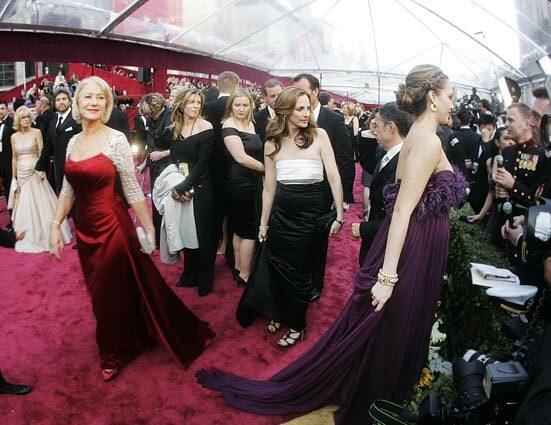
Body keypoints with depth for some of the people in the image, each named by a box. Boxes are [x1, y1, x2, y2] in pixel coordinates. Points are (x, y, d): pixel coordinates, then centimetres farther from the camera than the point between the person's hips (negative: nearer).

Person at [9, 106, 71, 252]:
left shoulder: (36, 132, -3)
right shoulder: (14, 137, 7)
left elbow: (41, 153, -7)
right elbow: (14, 158, 11)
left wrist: (41, 169, -20)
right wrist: (14, 177, 10)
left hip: (35, 173, -4)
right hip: (21, 174, 4)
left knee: (40, 203, 0)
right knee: (24, 205, 8)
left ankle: (46, 235, 13)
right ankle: (29, 237, 21)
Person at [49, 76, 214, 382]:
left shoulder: (116, 139, -12)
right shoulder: (73, 141, 6)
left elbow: (132, 190, -11)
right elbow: (68, 189, 11)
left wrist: (149, 227, -10)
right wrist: (56, 225, 6)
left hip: (111, 227, -6)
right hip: (85, 229, 6)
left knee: (113, 292, 7)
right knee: (98, 292, 17)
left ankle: (115, 353, 33)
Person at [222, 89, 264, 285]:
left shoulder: (250, 124, 11)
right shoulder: (229, 126, -13)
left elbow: (255, 151, 9)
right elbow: (241, 157, -19)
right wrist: (266, 168, -12)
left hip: (252, 181, 8)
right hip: (241, 183, -8)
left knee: (241, 229, 16)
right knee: (250, 231, -1)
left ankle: (238, 268, 29)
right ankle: (244, 275, 11)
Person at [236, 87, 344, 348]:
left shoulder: (318, 135, -6)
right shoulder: (272, 144, 3)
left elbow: (334, 176, -8)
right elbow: (269, 187, 7)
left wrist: (339, 215, -12)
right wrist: (263, 224, 10)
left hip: (311, 212, -3)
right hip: (281, 212, 3)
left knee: (299, 272, 9)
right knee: (276, 267, 15)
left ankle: (297, 325, 32)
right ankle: (279, 312, 43)